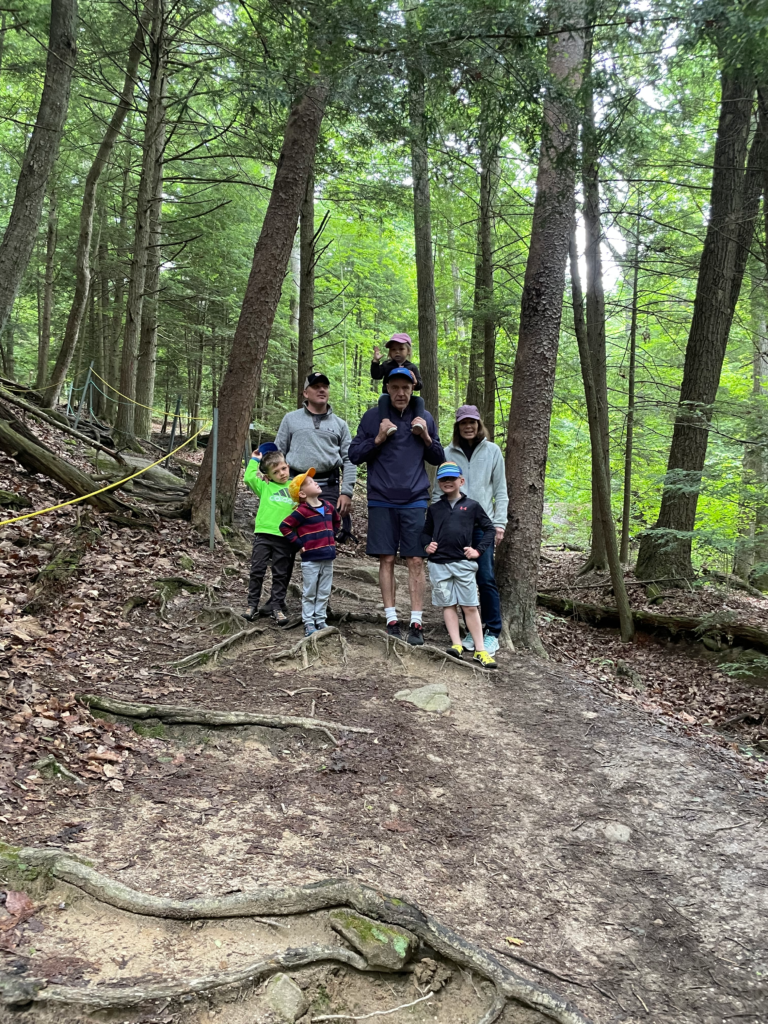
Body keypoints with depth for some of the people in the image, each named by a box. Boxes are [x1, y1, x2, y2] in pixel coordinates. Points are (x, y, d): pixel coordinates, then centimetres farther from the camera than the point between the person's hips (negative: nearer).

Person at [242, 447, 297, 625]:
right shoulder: (265, 487, 9)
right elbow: (249, 478, -1)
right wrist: (254, 460, 9)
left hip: (284, 537, 1)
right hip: (263, 533, -1)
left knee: (281, 574, 7)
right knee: (257, 570, 3)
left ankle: (277, 606, 16)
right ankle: (252, 604, 14)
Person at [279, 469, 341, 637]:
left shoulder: (328, 507, 7)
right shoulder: (302, 511, -14)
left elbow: (336, 521, 27)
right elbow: (284, 526, -15)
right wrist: (298, 543, -14)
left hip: (328, 558, 6)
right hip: (310, 559, -6)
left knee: (324, 593, 12)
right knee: (309, 594, 4)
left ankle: (321, 621, 22)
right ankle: (308, 623, 10)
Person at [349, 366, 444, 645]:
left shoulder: (424, 418, 9)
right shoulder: (373, 416, 4)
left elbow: (438, 459, 13)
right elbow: (354, 455, 4)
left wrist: (426, 438, -5)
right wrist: (378, 439, -12)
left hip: (415, 501, 1)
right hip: (382, 501, 0)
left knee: (416, 561, -2)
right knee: (387, 559, 2)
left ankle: (416, 622, 3)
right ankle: (392, 619, 10)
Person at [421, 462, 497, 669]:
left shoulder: (472, 506, 4)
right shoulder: (435, 508, 11)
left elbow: (489, 529, 8)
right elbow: (426, 532, 21)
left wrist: (478, 550, -2)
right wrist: (427, 545, 1)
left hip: (464, 563, -2)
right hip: (439, 564, 2)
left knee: (470, 607, -1)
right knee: (448, 605, 3)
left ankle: (480, 650, 2)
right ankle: (457, 645, 7)